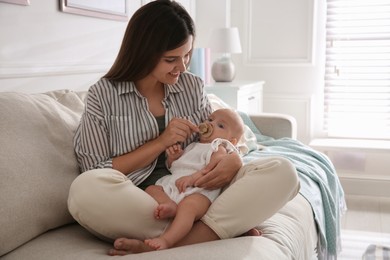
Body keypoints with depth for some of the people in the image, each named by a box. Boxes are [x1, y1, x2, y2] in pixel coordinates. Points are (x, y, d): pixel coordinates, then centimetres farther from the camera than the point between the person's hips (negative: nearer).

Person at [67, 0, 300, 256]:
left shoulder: (193, 86, 10)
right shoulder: (102, 95, 0)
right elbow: (95, 178, -4)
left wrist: (233, 159, -11)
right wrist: (160, 143, -12)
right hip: (137, 206, -2)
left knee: (281, 171, -19)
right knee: (85, 189, -35)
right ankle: (226, 226, -24)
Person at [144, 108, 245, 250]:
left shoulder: (219, 149, 10)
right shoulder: (192, 146, 32)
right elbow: (171, 167, 37)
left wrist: (192, 178, -26)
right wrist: (173, 157, 13)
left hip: (198, 192, -8)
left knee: (188, 205, -38)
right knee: (151, 189, -10)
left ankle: (166, 240, -52)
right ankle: (171, 206, -36)